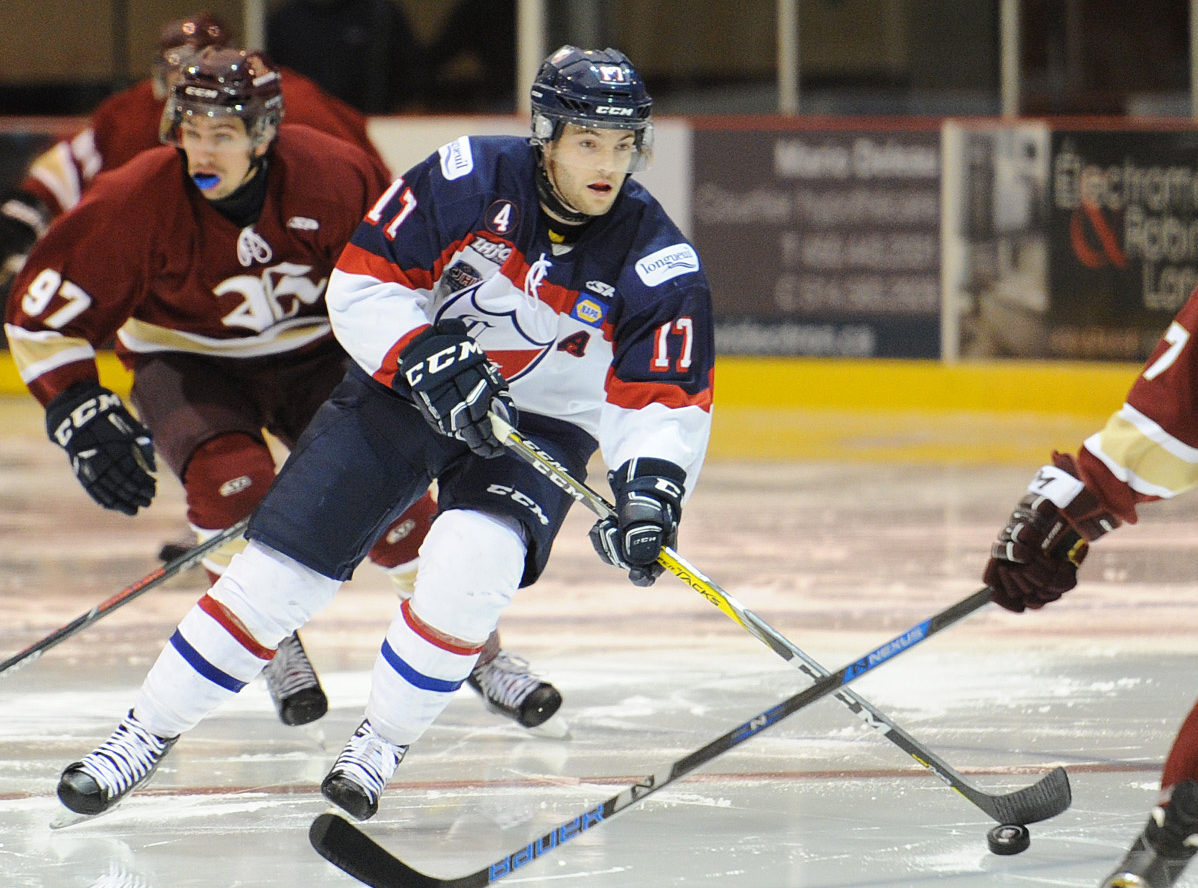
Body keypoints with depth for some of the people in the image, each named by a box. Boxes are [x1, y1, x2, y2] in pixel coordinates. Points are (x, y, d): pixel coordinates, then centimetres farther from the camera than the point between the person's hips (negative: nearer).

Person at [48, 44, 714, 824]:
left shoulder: (656, 260, -19)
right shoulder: (471, 181, -20)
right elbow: (362, 282, -14)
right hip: (405, 382, 0)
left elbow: (666, 398, -17)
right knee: (279, 568, -5)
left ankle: (383, 744, -7)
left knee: (472, 561, -29)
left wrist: (651, 487, -34)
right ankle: (150, 731, 11)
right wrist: (426, 355, -28)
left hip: (540, 423, 0)